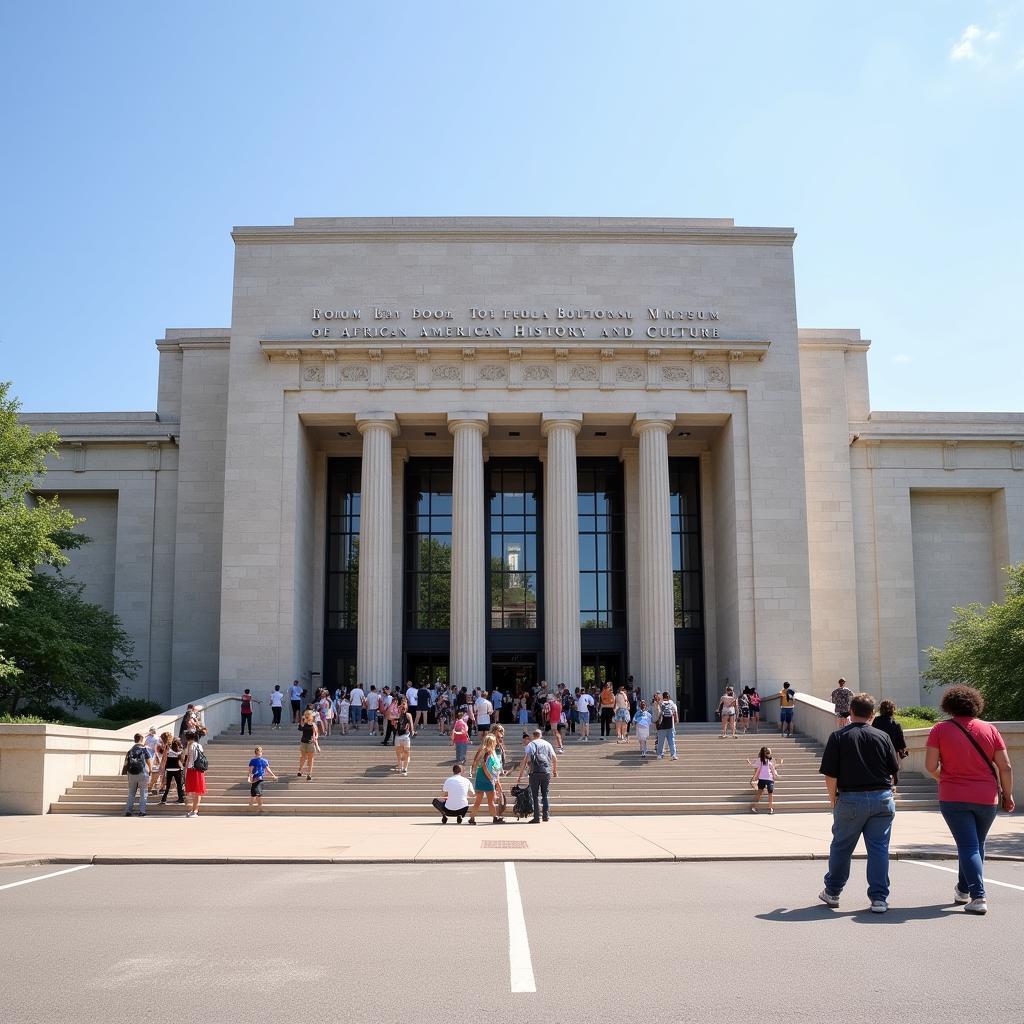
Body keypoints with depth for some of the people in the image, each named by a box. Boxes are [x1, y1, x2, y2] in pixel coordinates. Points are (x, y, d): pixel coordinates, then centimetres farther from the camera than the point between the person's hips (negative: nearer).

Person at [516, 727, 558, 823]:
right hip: (547, 772, 2)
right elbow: (554, 758, 10)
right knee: (545, 794, 14)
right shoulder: (547, 744, 12)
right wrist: (555, 771, 24)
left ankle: (536, 817, -2)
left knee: (535, 795, 2)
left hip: (535, 772, -2)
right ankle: (546, 815, 11)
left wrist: (520, 776, -2)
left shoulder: (530, 745, 5)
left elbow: (525, 760, -3)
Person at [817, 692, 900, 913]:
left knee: (841, 847, 12)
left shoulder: (839, 737, -4)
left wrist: (833, 799, 6)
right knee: (879, 848, 7)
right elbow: (894, 772, 7)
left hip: (851, 799, -1)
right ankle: (879, 898, 6)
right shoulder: (882, 737, 3)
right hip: (882, 799, 2)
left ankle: (832, 892, 24)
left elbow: (830, 774, -7)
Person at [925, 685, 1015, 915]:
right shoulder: (990, 729, 2)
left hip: (954, 798, -3)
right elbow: (1006, 767, 1)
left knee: (968, 847, -1)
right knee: (977, 845, 19)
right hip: (988, 798, 3)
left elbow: (930, 766, -7)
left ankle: (978, 897, -14)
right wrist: (1008, 795, 11)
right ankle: (963, 890, 31)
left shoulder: (941, 729, -4)